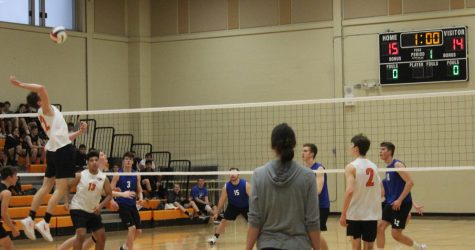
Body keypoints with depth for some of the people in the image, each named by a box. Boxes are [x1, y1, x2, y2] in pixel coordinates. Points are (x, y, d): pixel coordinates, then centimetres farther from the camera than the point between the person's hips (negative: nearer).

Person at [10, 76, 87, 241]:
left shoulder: (47, 114, 23)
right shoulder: (46, 109, -2)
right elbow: (41, 88, -21)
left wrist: (79, 132, 20)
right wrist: (20, 84, -14)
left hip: (54, 150, 10)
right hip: (63, 150, -10)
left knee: (46, 187, 12)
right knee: (61, 189, -10)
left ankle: (30, 219, 11)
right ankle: (45, 222, -14)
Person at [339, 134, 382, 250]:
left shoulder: (351, 167, -9)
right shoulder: (373, 166, 8)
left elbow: (349, 191, -21)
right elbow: (381, 192, 12)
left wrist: (343, 214, -18)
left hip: (355, 214, -4)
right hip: (371, 214, 4)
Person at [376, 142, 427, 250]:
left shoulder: (397, 164, -13)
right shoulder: (388, 167, 14)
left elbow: (410, 182, -22)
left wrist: (400, 200, -23)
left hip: (401, 204, -8)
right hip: (391, 204, 9)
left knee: (396, 234, -7)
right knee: (380, 227, -2)